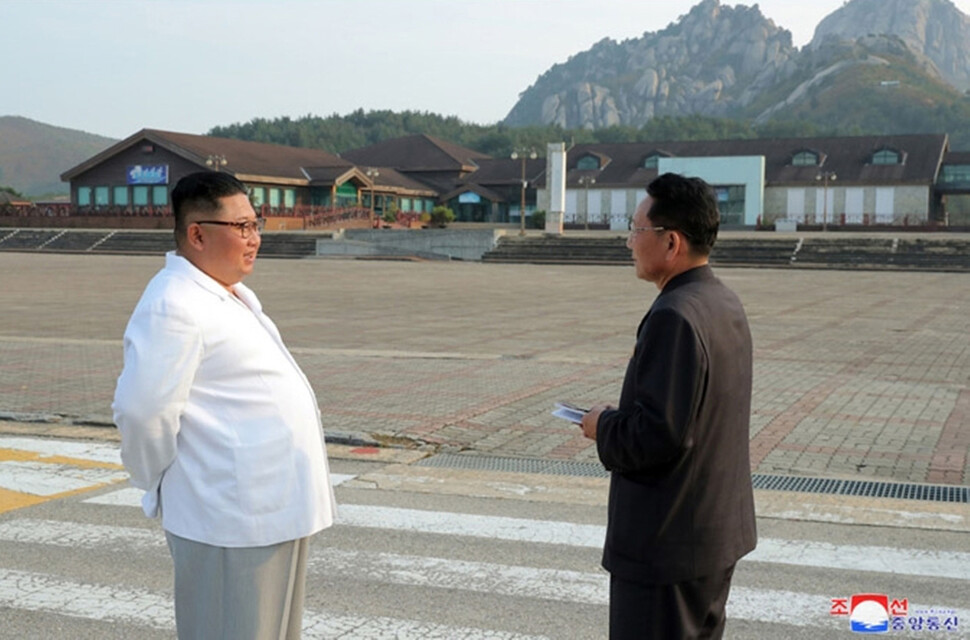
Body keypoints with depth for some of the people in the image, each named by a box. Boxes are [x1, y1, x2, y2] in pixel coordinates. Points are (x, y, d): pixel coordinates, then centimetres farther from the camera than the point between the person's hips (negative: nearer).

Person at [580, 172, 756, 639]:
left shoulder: (674, 316, -24)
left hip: (667, 541, -10)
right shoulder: (725, 304, 7)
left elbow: (658, 435, -27)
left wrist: (604, 426, -9)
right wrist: (621, 417, 7)